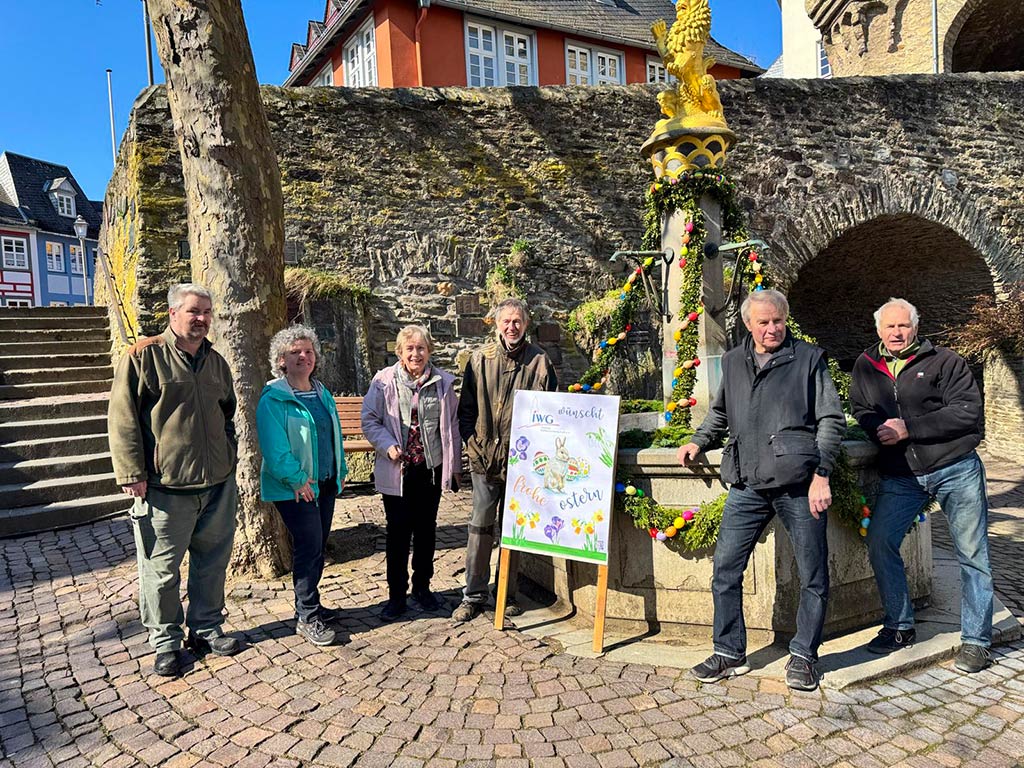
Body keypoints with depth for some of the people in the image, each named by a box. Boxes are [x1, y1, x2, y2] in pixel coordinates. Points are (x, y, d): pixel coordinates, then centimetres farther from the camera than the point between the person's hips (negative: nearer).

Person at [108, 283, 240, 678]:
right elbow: (122, 418, -8)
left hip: (217, 485, 5)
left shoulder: (217, 362, 12)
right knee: (161, 569, 5)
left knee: (212, 563, 15)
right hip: (165, 488, -5)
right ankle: (166, 642, 23)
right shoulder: (144, 356, -6)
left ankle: (206, 629, 31)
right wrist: (132, 473, -12)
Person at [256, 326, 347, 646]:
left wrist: (340, 471, 13)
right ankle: (307, 618, 5)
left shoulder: (322, 394, 13)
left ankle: (309, 605, 29)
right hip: (294, 488, -7)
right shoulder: (273, 398, -11)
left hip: (324, 484, 8)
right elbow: (274, 447, -18)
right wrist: (296, 479, -21)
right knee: (309, 546, -7)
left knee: (317, 547, 14)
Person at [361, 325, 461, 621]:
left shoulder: (443, 382, 2)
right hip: (397, 469, -2)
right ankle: (396, 594, 18)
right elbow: (370, 420, 0)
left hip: (432, 468, 2)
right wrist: (388, 445, -17)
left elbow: (453, 424, 9)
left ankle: (422, 586, 30)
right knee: (398, 531, 4)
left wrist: (454, 466, 8)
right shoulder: (384, 381, -5)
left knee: (426, 529, 13)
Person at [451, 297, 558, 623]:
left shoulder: (540, 361, 1)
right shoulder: (480, 359, 4)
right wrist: (473, 443, -3)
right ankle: (474, 595, 16)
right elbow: (465, 408, 7)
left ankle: (508, 593, 24)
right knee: (480, 526, 4)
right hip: (485, 458, 1)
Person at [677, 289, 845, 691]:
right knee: (725, 568, 4)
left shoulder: (809, 358, 3)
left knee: (813, 575, 7)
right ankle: (729, 653, 20)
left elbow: (832, 420, 0)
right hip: (747, 485, 3)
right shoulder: (732, 362, 14)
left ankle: (803, 655, 26)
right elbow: (720, 413, 30)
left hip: (797, 483, -3)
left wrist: (821, 474, -8)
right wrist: (699, 441, 15)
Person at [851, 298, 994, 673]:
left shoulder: (944, 360, -2)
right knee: (879, 542, -5)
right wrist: (882, 428, -10)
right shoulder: (866, 367, 10)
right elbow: (861, 411, 14)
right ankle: (900, 627, 11)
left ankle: (976, 639, 19)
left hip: (956, 469, -3)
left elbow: (968, 410, -11)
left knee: (972, 554, 4)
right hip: (900, 476, 3)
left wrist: (908, 429, -17)